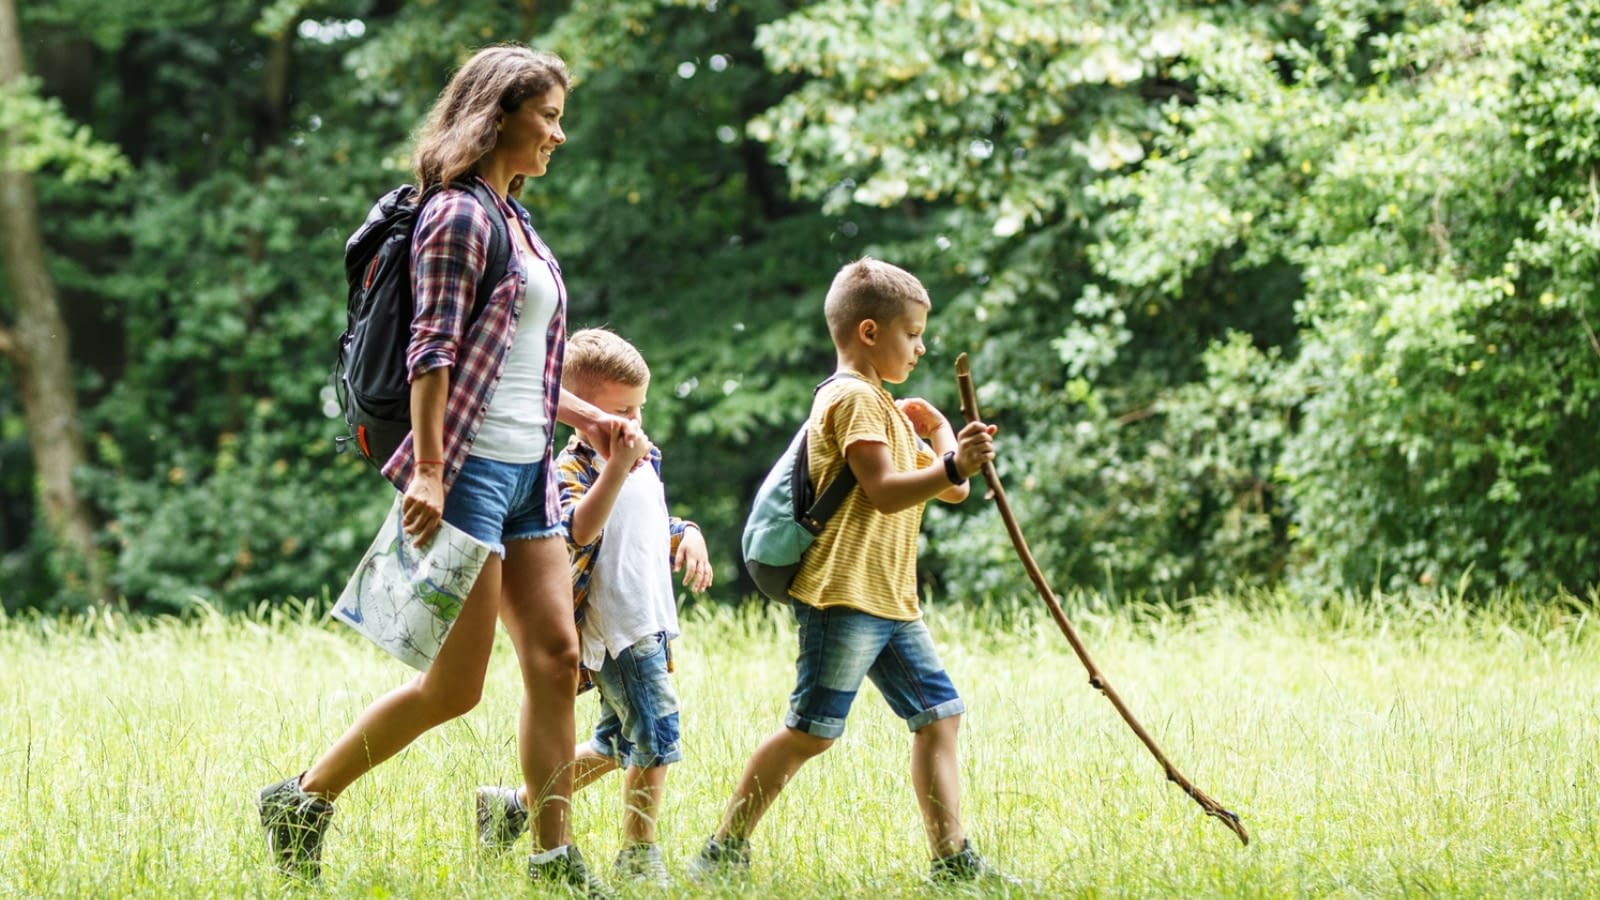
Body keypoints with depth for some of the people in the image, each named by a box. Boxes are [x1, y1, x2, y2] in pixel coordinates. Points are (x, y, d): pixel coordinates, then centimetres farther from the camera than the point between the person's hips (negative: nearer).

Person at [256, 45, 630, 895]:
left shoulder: (513, 218, 18)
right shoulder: (459, 216, -9)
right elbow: (433, 349, -16)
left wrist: (588, 417, 18)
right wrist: (428, 469, -22)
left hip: (527, 473, 9)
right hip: (469, 468, -9)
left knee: (556, 658, 3)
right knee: (454, 686, -6)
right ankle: (301, 802, 7)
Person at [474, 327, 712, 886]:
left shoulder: (646, 463, 15)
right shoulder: (571, 470, -13)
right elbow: (580, 530, -32)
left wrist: (689, 537, 8)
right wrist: (616, 467, -42)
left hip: (652, 625, 9)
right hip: (613, 629, -9)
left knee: (615, 745, 18)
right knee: (655, 733, -13)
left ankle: (514, 806, 29)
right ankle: (638, 856, -5)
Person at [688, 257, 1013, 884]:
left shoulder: (883, 405, 25)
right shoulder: (854, 398, -7)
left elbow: (949, 491, 24)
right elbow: (885, 492, -21)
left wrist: (939, 431, 17)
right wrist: (953, 465, -31)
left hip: (891, 601, 10)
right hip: (843, 595, -10)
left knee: (939, 712, 5)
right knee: (811, 730, -10)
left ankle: (952, 859, 4)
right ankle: (723, 852, -2)